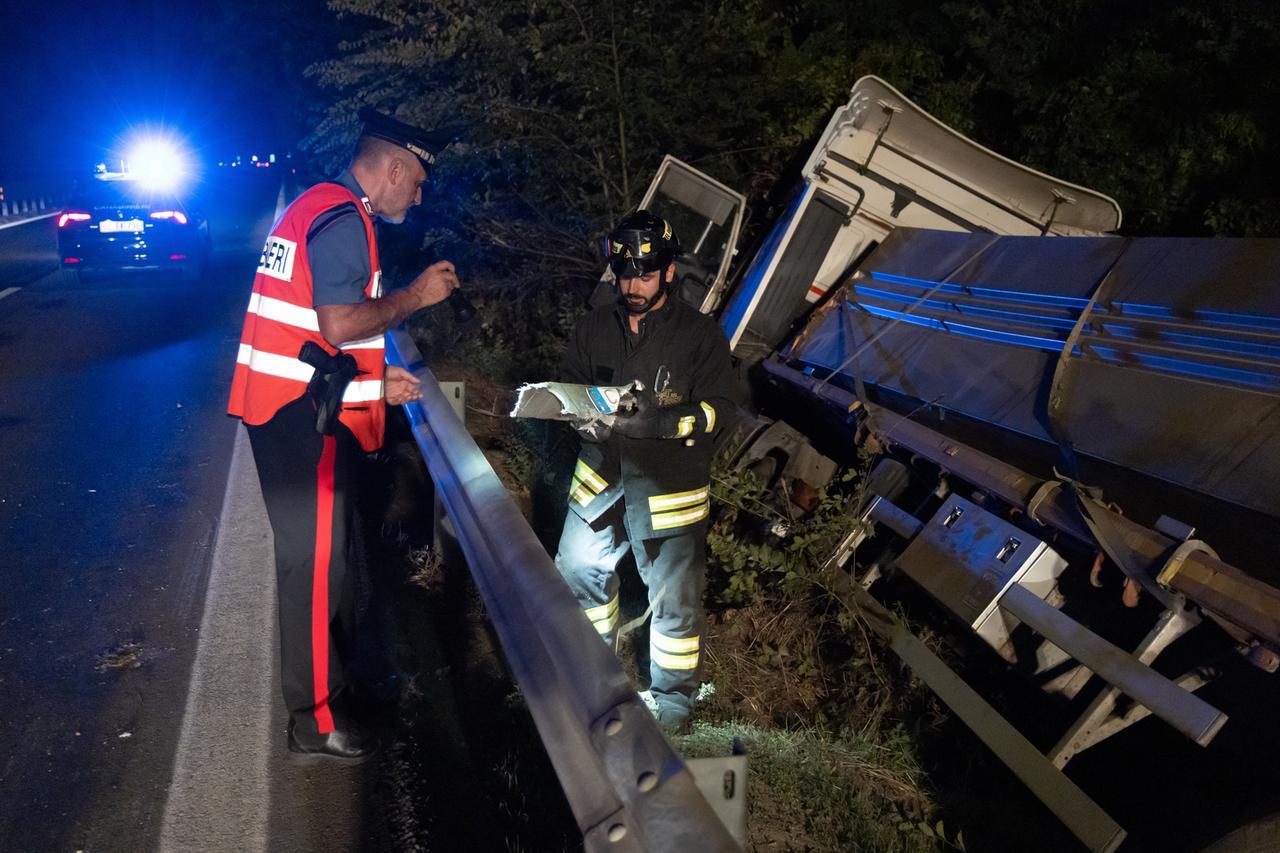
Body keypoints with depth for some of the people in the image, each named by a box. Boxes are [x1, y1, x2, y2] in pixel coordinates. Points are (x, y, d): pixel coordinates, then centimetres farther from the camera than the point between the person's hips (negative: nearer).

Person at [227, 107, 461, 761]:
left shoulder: (317, 208, 19)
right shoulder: (343, 219, -14)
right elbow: (339, 324, -25)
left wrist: (377, 380, 18)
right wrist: (416, 294, -11)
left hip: (285, 409, 10)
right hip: (307, 416, -10)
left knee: (330, 548, 21)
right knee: (316, 561, -1)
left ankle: (339, 666, 37)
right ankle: (316, 718, 11)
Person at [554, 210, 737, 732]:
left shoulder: (700, 335, -8)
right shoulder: (597, 325, 4)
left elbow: (720, 409, -13)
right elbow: (568, 382, 10)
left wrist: (662, 422, -29)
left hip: (667, 490, -4)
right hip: (601, 478, 5)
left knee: (674, 598, 2)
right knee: (578, 571, 16)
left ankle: (673, 698, 25)